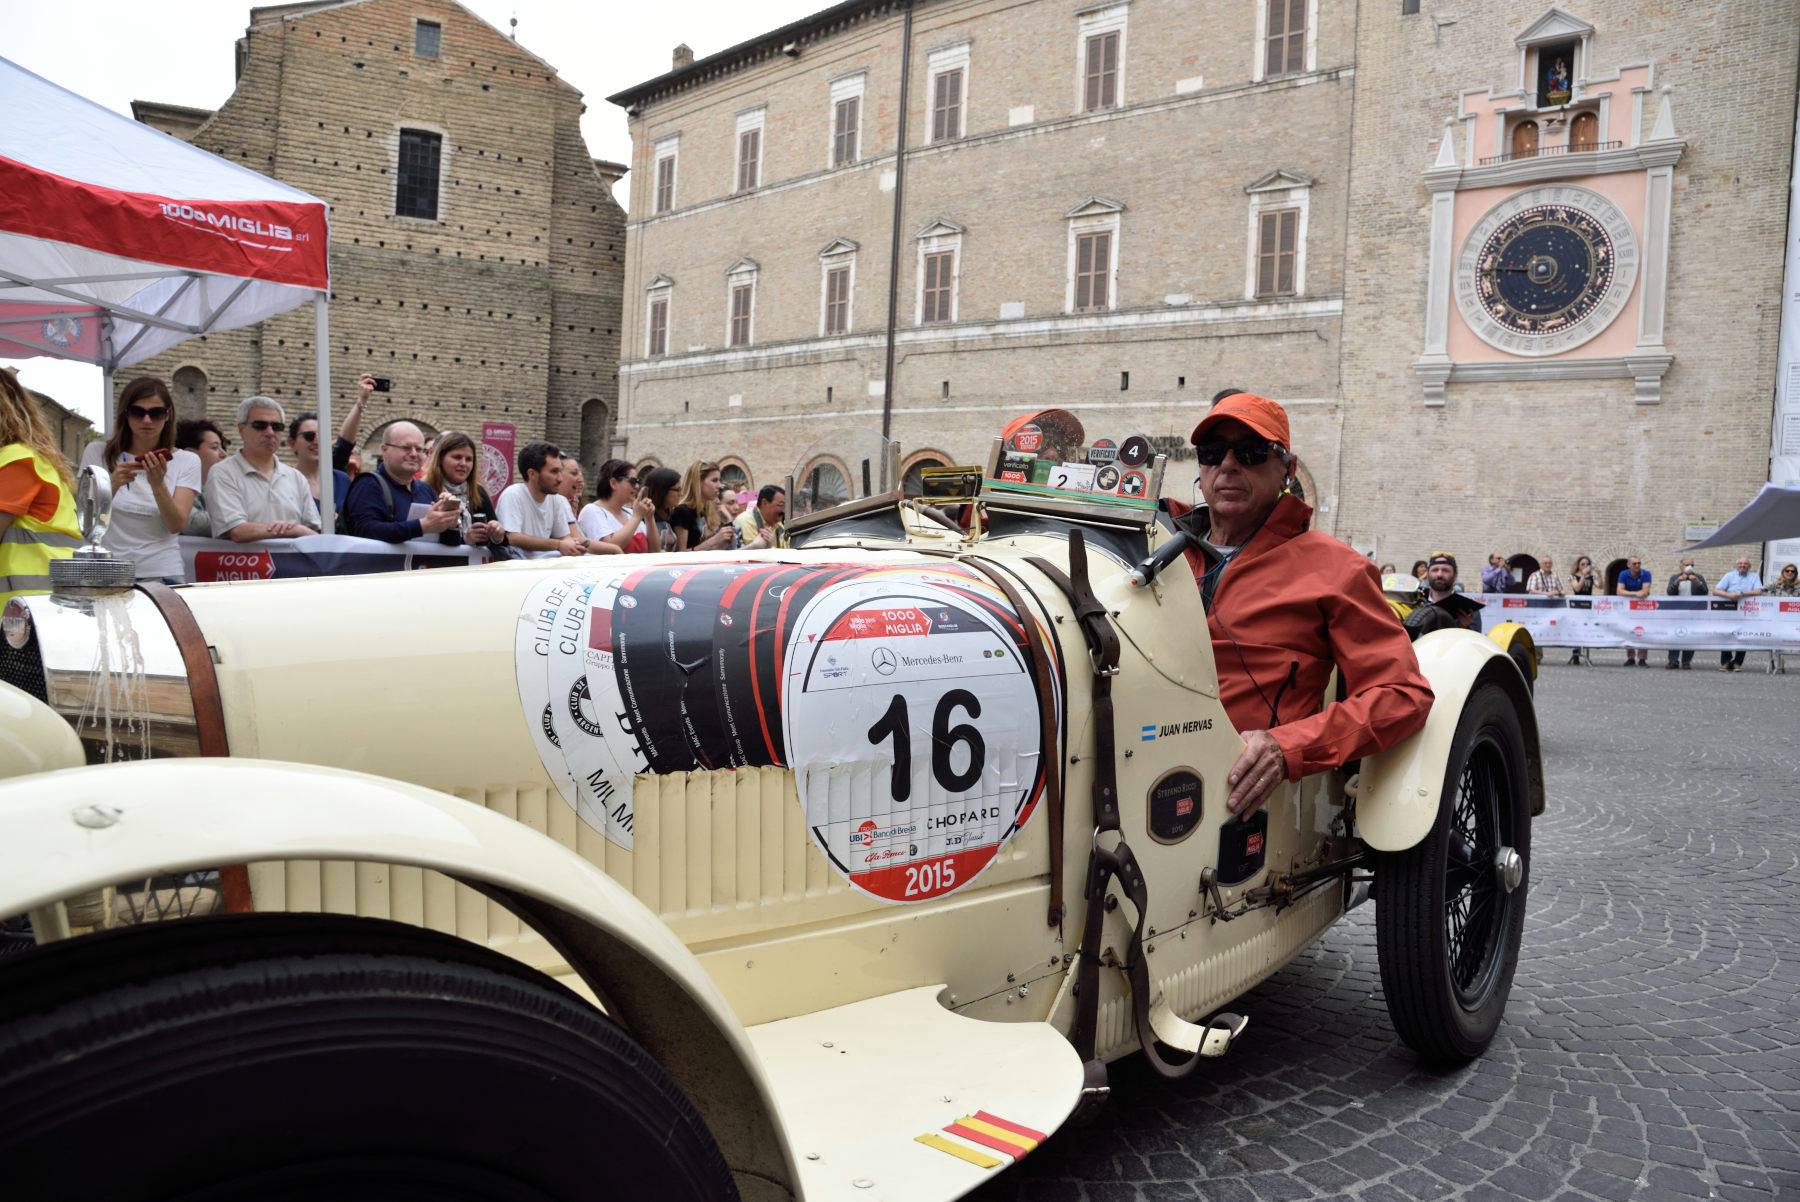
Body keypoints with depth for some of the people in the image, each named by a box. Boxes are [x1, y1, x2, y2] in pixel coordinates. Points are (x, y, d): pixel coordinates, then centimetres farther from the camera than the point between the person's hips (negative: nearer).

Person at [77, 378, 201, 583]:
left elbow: (177, 525, -5)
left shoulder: (187, 461, 6)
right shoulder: (97, 453, 7)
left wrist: (158, 485, -20)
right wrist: (112, 484, -16)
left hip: (162, 573, 0)